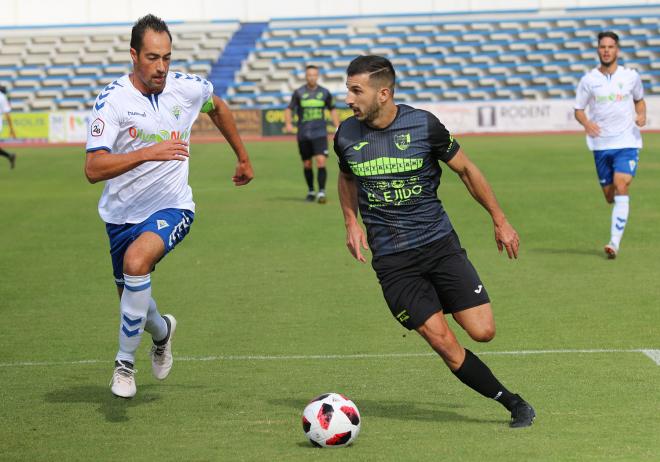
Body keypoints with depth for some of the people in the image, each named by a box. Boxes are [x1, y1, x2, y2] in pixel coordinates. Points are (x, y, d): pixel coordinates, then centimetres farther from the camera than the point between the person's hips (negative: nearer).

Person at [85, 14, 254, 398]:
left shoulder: (188, 88, -7)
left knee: (136, 262, -30)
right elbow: (94, 169, -25)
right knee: (132, 299, 14)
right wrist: (149, 153, -35)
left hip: (172, 208, -1)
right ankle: (162, 331, 52)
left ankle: (125, 362, -16)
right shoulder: (112, 100, -17)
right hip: (122, 213, 1)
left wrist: (243, 158, 26)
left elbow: (218, 108, 19)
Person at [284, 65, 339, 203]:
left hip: (320, 133, -1)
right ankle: (311, 192, 26)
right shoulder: (299, 93, 0)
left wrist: (338, 128, 10)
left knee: (321, 161, -16)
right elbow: (289, 109, 3)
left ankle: (322, 192, -14)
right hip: (303, 134, 1)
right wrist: (288, 124, -15)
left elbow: (332, 110, 16)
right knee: (307, 164, 8)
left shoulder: (324, 93, 3)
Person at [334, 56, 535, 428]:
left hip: (439, 243, -1)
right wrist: (352, 222, 4)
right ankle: (512, 403, 5)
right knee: (443, 342, -10)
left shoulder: (423, 125, -8)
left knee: (483, 331, -10)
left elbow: (466, 169, 5)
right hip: (391, 259, 1)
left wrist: (500, 220, 8)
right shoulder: (347, 135, -1)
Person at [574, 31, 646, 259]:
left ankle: (615, 242, -21)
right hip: (601, 144, 2)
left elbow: (639, 99, 19)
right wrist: (587, 123, -17)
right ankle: (621, 213, 46)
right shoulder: (588, 80, 0)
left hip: (627, 142, -2)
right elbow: (578, 110, 5)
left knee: (621, 187, -19)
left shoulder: (631, 76, 2)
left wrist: (642, 115, -3)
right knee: (609, 196, 8)